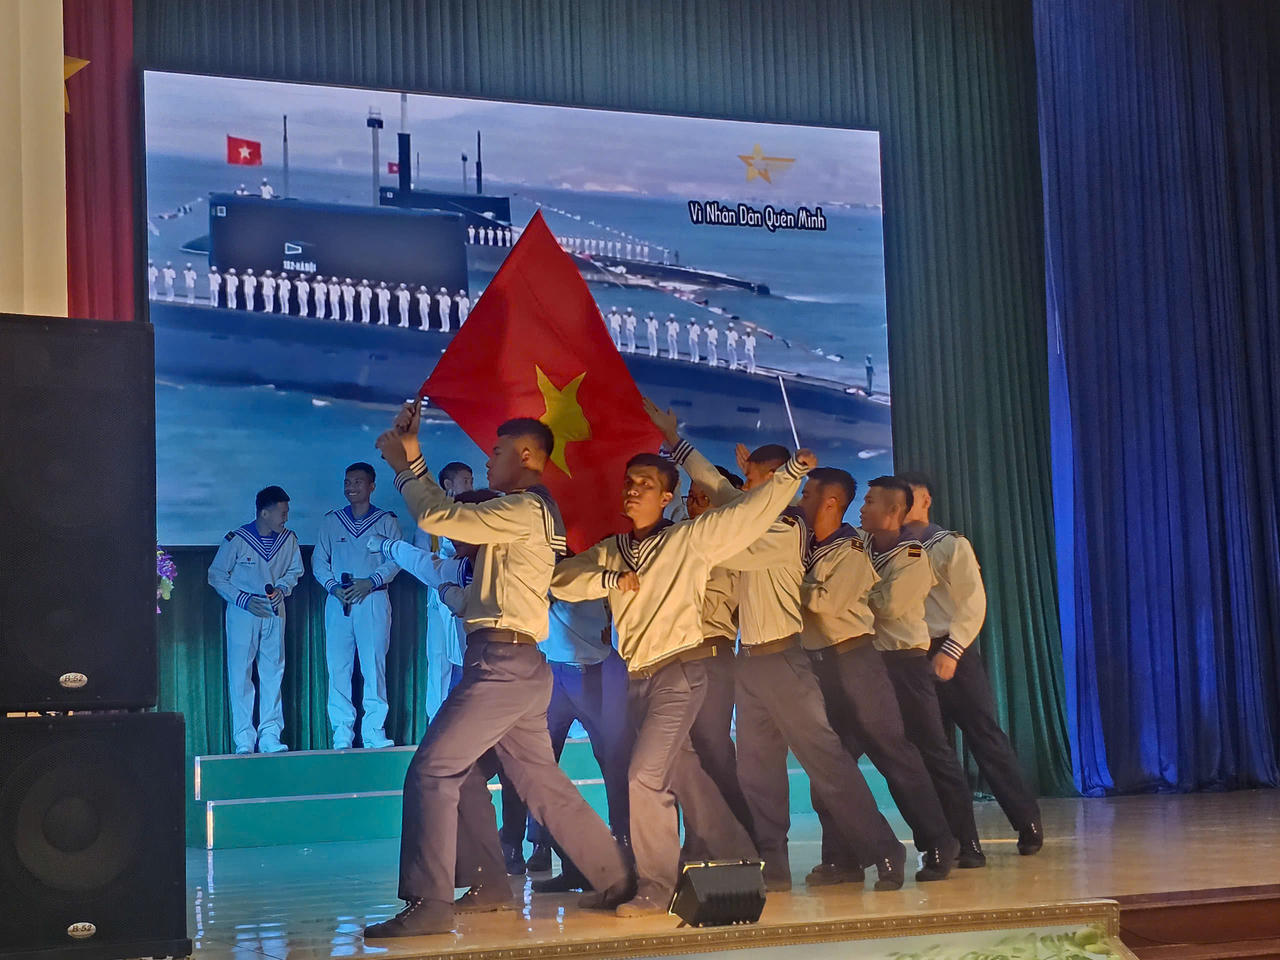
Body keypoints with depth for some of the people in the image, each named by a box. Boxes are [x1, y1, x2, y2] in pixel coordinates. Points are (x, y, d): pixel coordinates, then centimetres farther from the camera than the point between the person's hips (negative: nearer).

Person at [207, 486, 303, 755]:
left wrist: (282, 588, -5)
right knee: (241, 674, -3)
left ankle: (270, 735, 8)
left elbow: (294, 571, 15)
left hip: (274, 611, 3)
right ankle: (244, 740, 1)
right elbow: (216, 576, -4)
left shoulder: (288, 539, -1)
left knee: (273, 672, 3)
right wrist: (244, 600, -12)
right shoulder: (237, 539, -12)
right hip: (242, 611, -3)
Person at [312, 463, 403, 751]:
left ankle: (374, 731, -3)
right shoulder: (331, 521, 14)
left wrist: (371, 582, -14)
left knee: (374, 664, -6)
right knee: (338, 666, -2)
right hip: (338, 601, 2)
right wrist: (333, 587, -6)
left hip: (373, 599, -2)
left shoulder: (386, 521, 8)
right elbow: (319, 561, 11)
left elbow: (395, 559, 0)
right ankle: (342, 734, 0)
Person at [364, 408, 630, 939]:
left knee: (432, 770, -9)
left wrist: (404, 466, -1)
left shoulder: (525, 510, -12)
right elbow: (446, 515, 21)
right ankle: (617, 878, 20)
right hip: (517, 666, 10)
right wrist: (413, 459, 17)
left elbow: (436, 517, -17)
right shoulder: (526, 513, 19)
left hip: (503, 662, -10)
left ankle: (427, 906, -10)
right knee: (539, 778, 16)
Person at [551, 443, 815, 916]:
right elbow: (561, 578, 4)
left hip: (681, 671, -6)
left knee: (644, 777, -15)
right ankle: (741, 862, 27)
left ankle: (657, 886, -5)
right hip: (637, 678, 6)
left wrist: (792, 470, -16)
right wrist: (610, 580, -10)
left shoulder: (690, 539, -2)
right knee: (682, 775, 13)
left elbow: (749, 513, -7)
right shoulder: (610, 551, 12)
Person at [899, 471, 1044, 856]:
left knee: (984, 736, -4)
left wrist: (950, 651, -15)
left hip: (952, 655, -4)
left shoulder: (951, 546, 1)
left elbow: (973, 603, -6)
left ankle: (1028, 822, 7)